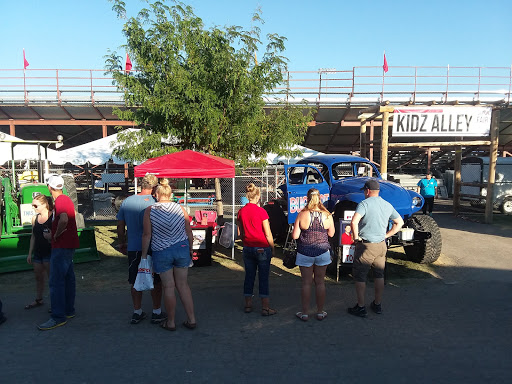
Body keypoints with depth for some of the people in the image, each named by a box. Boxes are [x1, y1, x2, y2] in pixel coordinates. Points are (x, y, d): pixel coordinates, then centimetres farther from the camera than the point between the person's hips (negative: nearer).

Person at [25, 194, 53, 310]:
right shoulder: (35, 218, 8)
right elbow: (33, 236, 15)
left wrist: (51, 237, -27)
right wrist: (30, 253, 15)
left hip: (50, 252, -6)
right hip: (38, 252, 7)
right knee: (38, 277, 16)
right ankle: (38, 299, 32)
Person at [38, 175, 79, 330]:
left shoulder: (60, 201, -16)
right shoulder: (66, 199, 15)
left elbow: (64, 219, -34)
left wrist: (56, 235, -20)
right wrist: (53, 234, 18)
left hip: (62, 246, -10)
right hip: (68, 244, 10)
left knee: (56, 281, -7)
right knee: (68, 278, 16)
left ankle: (59, 317, -4)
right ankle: (68, 310, 26)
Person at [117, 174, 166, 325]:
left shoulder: (127, 201, 3)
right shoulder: (154, 203, -10)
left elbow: (120, 227, 7)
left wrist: (122, 244, 21)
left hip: (133, 248, 4)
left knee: (135, 282, 15)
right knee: (156, 281, 10)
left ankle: (137, 312, 23)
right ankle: (157, 312, 18)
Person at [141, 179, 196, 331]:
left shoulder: (150, 211, -6)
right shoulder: (180, 208, -1)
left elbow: (147, 235, -5)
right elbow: (189, 233, 3)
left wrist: (144, 254, 5)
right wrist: (190, 249, 16)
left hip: (161, 252, -2)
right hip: (182, 249, 2)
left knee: (168, 287, 8)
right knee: (183, 284, 12)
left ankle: (170, 322, 21)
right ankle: (191, 320, 17)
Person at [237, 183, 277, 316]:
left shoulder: (241, 211, 1)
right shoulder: (261, 211, -14)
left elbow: (240, 233, 10)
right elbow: (268, 234, -11)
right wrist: (272, 249, 0)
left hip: (247, 248, 5)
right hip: (262, 248, -5)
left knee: (249, 276, 14)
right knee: (263, 278, 3)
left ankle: (248, 305, 23)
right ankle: (265, 308, 9)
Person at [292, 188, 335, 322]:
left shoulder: (302, 215, -11)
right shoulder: (327, 215, -6)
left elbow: (295, 236, -9)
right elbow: (331, 234, 4)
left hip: (305, 254, -1)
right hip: (322, 252, 1)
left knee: (306, 283, 8)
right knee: (320, 282, 12)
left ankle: (305, 313, 17)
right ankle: (320, 312, 23)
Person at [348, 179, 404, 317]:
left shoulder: (364, 203, -14)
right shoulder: (387, 205, 6)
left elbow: (354, 222, -29)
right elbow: (399, 222, 15)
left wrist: (356, 238, -15)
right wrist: (386, 235, 12)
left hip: (366, 246, -6)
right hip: (382, 246, 6)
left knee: (359, 277, 6)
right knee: (379, 275, 19)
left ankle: (361, 307, 12)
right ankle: (378, 305, 30)